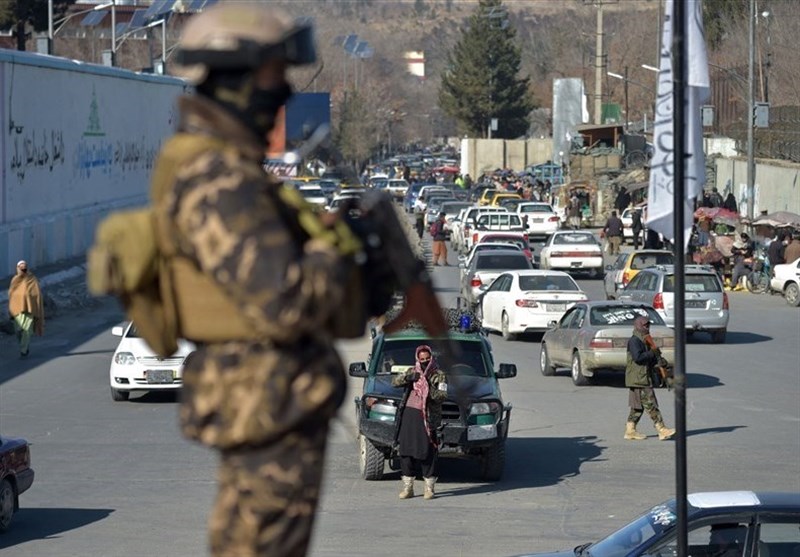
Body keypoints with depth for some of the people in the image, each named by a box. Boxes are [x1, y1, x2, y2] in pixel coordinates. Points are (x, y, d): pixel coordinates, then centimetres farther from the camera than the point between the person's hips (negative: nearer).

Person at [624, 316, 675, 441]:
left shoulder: (644, 341, 18)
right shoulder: (634, 341, -13)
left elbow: (649, 359, 21)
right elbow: (637, 357, -24)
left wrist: (658, 360, 0)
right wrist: (652, 353, -16)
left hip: (644, 378, 10)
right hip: (638, 378, -10)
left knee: (638, 407, 12)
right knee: (651, 405, -9)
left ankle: (630, 431, 16)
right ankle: (662, 430, -10)